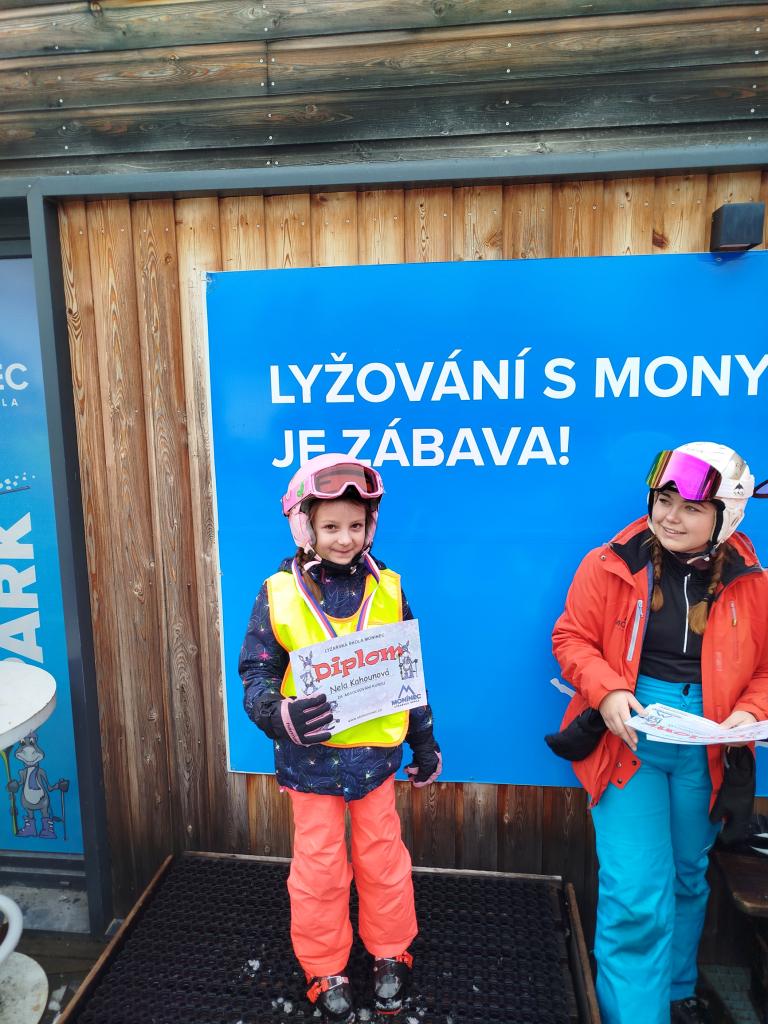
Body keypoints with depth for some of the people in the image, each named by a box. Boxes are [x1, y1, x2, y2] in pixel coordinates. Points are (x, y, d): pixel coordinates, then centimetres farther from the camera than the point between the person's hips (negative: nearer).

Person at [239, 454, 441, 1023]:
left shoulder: (386, 588, -4)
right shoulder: (279, 594, -10)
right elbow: (256, 673, -5)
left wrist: (425, 742, 11)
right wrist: (280, 715, -25)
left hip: (375, 752, 2)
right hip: (312, 757, -1)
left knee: (383, 858, 17)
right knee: (318, 868, 13)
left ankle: (391, 955, 42)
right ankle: (326, 971, 37)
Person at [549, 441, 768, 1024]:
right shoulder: (612, 565, -10)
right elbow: (572, 638, -4)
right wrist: (607, 693, -19)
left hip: (704, 749, 3)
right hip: (629, 737, -3)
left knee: (689, 878, 22)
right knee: (637, 892, -6)